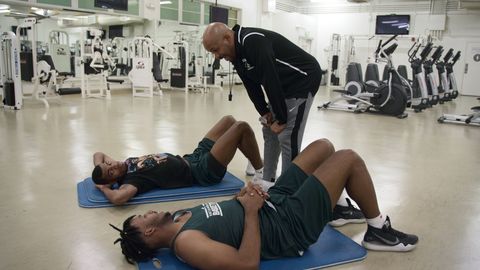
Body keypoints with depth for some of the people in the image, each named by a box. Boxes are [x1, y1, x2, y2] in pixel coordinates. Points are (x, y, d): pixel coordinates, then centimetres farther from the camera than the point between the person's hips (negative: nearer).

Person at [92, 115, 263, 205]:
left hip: (193, 158, 9)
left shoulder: (128, 164, 0)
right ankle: (261, 171, 4)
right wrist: (104, 187, -25)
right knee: (242, 127, -15)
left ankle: (253, 162, 26)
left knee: (229, 120, 13)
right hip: (203, 171, -9)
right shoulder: (131, 179, -23)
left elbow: (98, 154, 15)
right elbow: (118, 198, -44)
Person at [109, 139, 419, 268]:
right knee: (349, 158, -8)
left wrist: (242, 195, -3)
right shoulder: (185, 242, -23)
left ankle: (336, 206, 32)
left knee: (324, 146, 13)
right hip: (290, 225, -8)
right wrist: (251, 211, -23)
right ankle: (379, 230, 11)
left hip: (275, 201, 9)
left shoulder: (179, 218, 5)